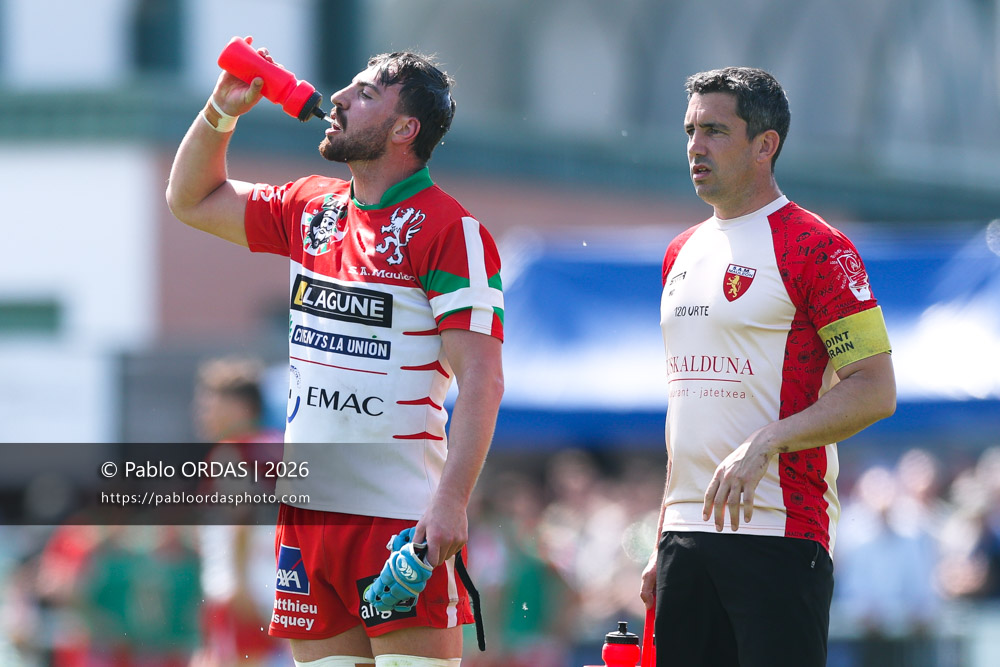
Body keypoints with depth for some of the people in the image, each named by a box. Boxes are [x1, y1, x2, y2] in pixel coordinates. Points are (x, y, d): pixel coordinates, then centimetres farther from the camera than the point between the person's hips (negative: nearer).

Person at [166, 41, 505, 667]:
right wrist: (221, 112, 12)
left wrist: (452, 500, -23)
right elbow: (193, 200, 28)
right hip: (307, 509, 7)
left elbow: (481, 380, -14)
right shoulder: (311, 208, 13)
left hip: (403, 519, -7)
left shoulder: (451, 231, -9)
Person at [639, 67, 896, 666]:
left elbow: (875, 391, -12)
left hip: (780, 533, -7)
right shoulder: (682, 253, 18)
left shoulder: (815, 249, -6)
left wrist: (764, 443, -23)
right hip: (688, 533, 7)